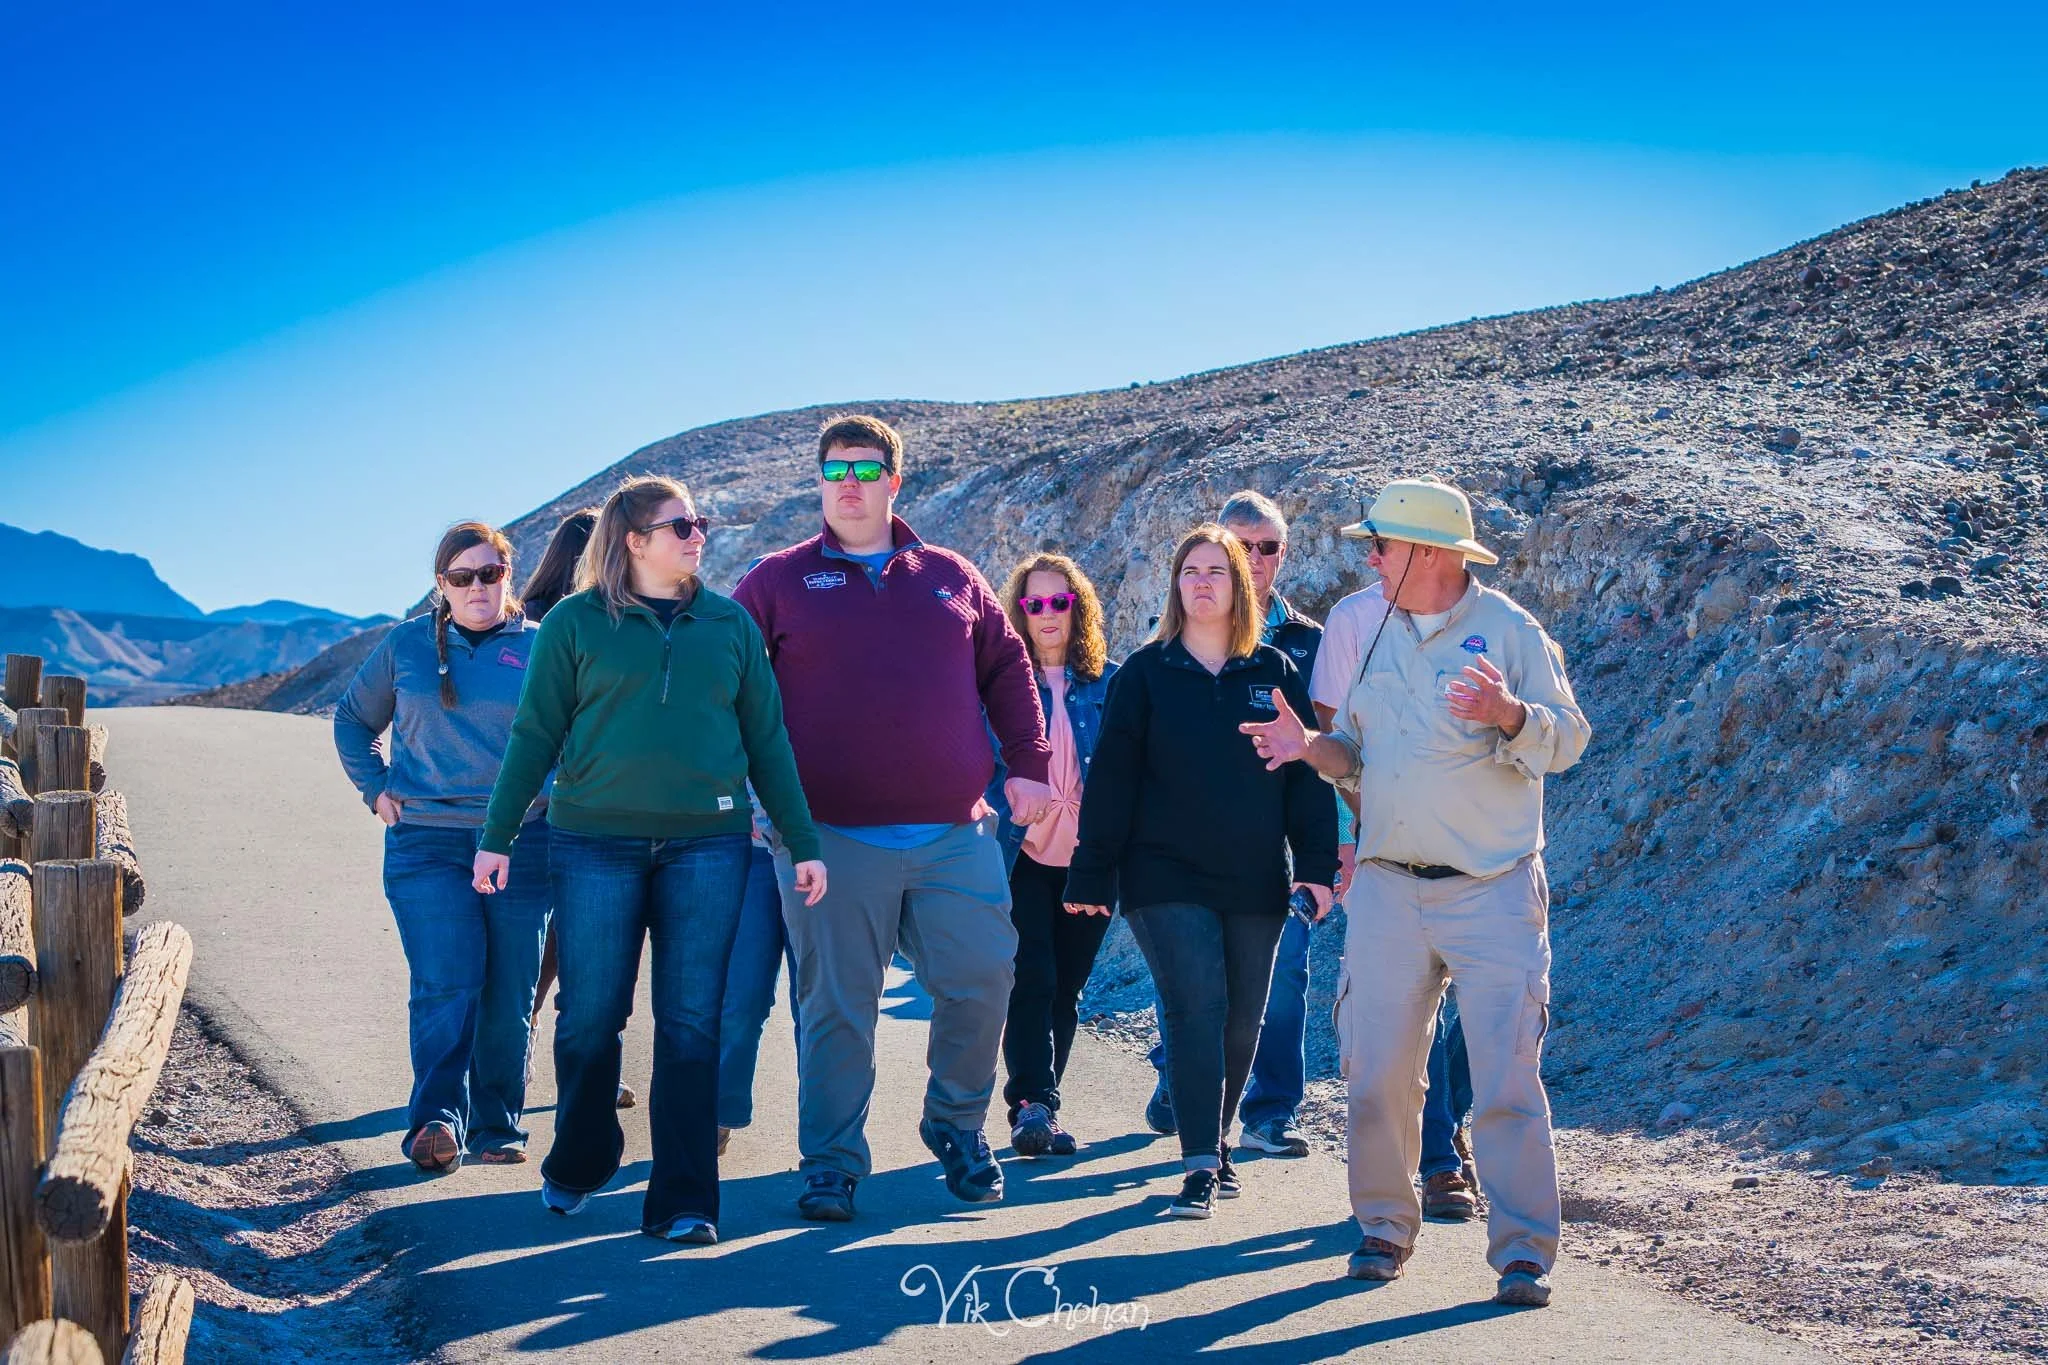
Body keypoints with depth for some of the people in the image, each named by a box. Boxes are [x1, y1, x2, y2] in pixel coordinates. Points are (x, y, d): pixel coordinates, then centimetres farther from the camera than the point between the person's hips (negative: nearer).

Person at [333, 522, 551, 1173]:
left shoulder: (540, 646, 5)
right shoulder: (406, 646, 8)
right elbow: (352, 718, 21)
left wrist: (553, 792, 0)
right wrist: (376, 788, 10)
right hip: (426, 845, 0)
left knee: (508, 997, 3)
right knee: (446, 985, -15)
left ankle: (497, 1126, 13)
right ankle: (436, 1120, -19)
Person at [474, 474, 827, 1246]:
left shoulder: (731, 624, 12)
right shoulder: (575, 623, 4)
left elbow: (766, 739, 13)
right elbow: (534, 735, 5)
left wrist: (802, 842, 9)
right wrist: (497, 836, 1)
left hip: (707, 844, 2)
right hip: (597, 843, -1)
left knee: (691, 1025, -1)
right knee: (589, 1019, 2)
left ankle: (683, 1202, 5)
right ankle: (578, 1166, 26)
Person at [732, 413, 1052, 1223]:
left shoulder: (951, 578, 13)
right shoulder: (781, 581, 7)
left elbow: (1007, 669, 18)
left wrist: (1028, 764, 9)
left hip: (956, 835, 2)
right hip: (833, 838, -2)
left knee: (982, 979, 2)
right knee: (837, 1004, 1)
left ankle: (957, 1125, 25)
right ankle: (830, 1163, 13)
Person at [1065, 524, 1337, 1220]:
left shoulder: (1277, 673, 7)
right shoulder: (1145, 673, 2)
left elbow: (1306, 772, 7)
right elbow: (1112, 779, 1)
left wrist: (1317, 864, -2)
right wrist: (1092, 875, -3)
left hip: (1256, 881, 3)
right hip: (1167, 877, -3)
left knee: (1241, 1020, 8)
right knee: (1195, 1008, -13)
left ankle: (1216, 1143, 27)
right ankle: (1200, 1165, -12)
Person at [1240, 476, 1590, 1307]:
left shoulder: (1509, 629, -3)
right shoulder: (1365, 629, 11)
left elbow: (1568, 739, -5)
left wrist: (1508, 715, -23)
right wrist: (1313, 747, -4)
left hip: (1493, 890, -4)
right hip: (1387, 888, 4)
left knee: (1506, 1075, -7)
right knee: (1375, 1073, 4)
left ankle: (1523, 1253, 2)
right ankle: (1385, 1227, 21)